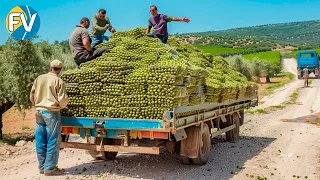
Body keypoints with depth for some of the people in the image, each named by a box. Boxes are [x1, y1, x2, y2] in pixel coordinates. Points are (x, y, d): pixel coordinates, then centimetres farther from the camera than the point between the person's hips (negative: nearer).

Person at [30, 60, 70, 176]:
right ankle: (50, 168, 3)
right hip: (51, 112, -6)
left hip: (39, 111, 6)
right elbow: (63, 100, -12)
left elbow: (32, 96, 10)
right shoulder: (58, 81, -8)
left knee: (41, 141, 11)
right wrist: (59, 107, 9)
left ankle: (42, 166, 19)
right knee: (53, 141, 1)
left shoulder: (39, 78, 7)